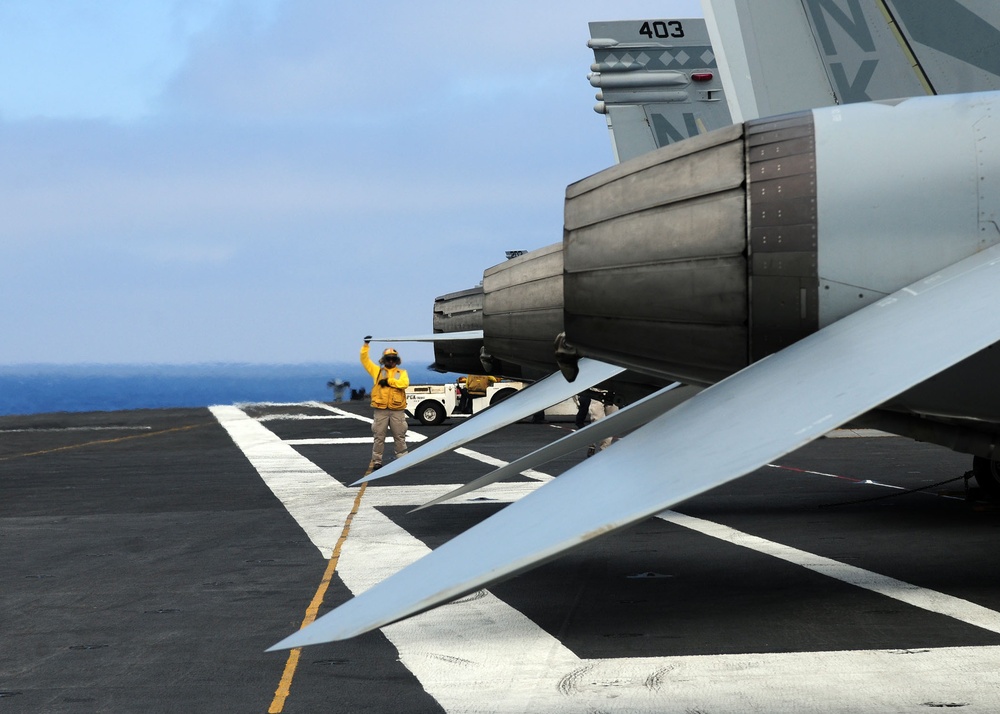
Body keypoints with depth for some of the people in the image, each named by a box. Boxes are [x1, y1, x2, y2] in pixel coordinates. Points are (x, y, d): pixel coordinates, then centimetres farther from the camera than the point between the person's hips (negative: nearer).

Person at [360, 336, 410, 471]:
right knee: (379, 437, 2)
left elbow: (404, 383, -10)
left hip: (397, 410, 0)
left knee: (399, 437, 4)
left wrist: (389, 381, -13)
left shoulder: (402, 372, 10)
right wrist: (365, 346, -3)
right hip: (381, 410, 0)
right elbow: (365, 360, 6)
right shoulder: (378, 371, 11)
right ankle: (376, 461, 7)